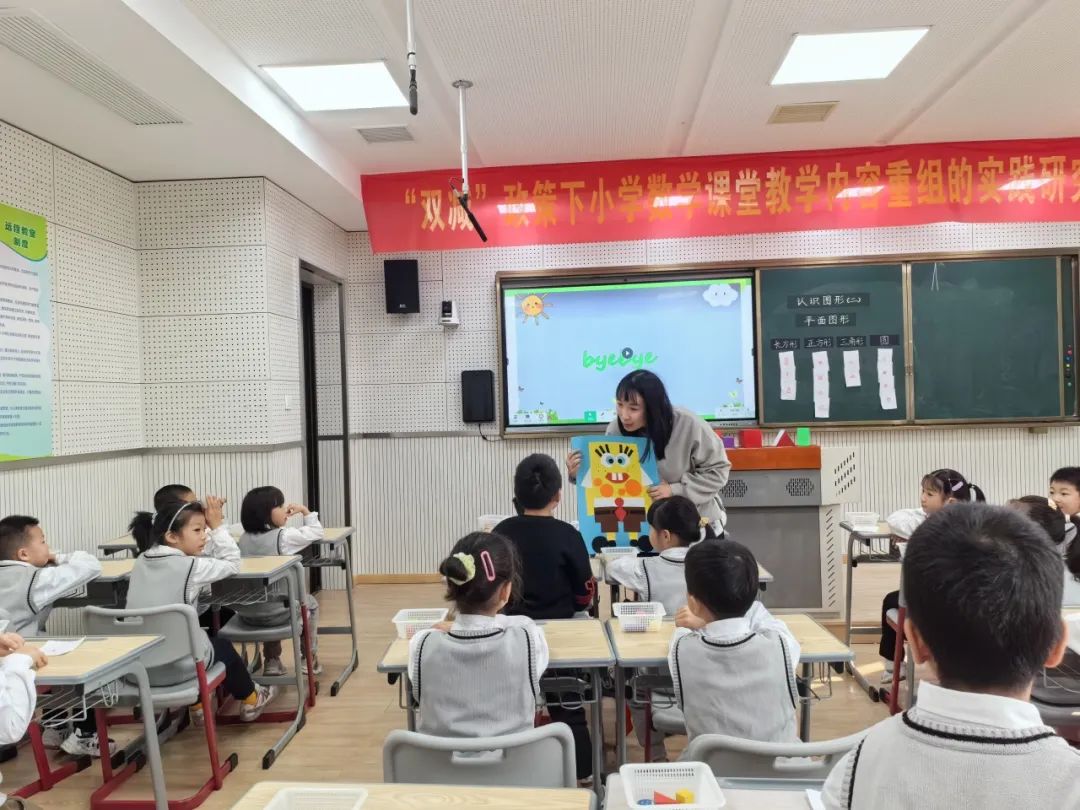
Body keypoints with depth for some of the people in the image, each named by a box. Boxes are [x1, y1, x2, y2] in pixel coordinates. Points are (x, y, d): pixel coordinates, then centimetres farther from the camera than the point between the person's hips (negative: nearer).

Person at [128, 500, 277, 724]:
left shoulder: (141, 562, 4)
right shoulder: (190, 567, -16)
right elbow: (233, 564, -4)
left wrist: (211, 530, 7)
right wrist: (218, 528, -1)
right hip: (176, 668, -6)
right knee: (222, 646, 26)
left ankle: (197, 705, 49)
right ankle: (250, 700, 47)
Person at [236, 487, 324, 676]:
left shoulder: (244, 538, 3)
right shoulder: (284, 536, -12)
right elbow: (317, 533, -1)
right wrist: (305, 511, 9)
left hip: (247, 613, 5)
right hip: (277, 612, -5)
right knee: (310, 602, 26)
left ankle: (272, 662, 42)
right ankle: (310, 659, 36)